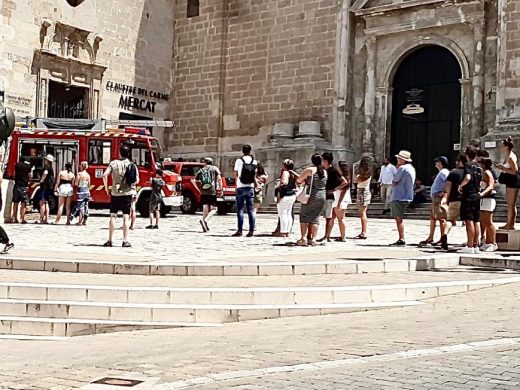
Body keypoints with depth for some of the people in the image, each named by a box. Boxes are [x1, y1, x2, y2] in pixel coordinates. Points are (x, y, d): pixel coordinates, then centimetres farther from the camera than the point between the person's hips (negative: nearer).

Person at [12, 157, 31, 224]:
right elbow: (30, 177, 3)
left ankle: (15, 219, 8)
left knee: (15, 203, 8)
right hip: (24, 186, -3)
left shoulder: (17, 165, 9)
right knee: (23, 203, -3)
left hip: (17, 185, 3)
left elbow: (14, 175, 18)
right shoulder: (28, 165, 1)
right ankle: (22, 219, -9)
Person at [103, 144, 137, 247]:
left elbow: (105, 175, -11)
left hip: (115, 194, 1)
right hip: (127, 194, 0)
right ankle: (125, 241, -2)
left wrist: (106, 188, 0)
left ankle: (110, 240, 6)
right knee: (126, 217, 1)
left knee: (113, 216, 6)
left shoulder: (113, 163, -1)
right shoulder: (132, 165, -1)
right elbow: (136, 181, -6)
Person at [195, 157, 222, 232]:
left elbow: (195, 180, 16)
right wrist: (220, 189, -3)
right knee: (214, 209, 1)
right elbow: (219, 178, -5)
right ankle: (205, 220, -22)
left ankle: (205, 226, 3)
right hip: (212, 192, -3)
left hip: (203, 192, 3)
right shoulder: (215, 169, 7)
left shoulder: (201, 170, 14)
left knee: (205, 209, 6)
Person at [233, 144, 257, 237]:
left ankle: (240, 230, -3)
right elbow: (255, 175, 7)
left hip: (241, 187, -3)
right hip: (251, 187, 3)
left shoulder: (239, 161, -4)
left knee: (240, 209, 0)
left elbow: (236, 175, 4)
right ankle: (251, 230, 2)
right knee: (251, 210, 5)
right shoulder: (254, 162, 3)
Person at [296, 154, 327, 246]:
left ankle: (303, 238, -2)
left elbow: (298, 180, -6)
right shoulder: (324, 172, 10)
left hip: (311, 196, -5)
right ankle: (313, 239, 2)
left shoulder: (310, 170, -7)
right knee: (315, 217, 8)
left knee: (304, 216, 4)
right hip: (322, 196, 5)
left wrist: (305, 181, 13)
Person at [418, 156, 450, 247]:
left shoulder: (443, 172, -11)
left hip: (439, 198, -11)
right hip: (435, 198, 11)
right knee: (433, 217, 14)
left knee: (441, 218, -8)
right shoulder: (441, 173, 20)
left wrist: (444, 192, -23)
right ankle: (430, 238, 20)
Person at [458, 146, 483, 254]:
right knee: (475, 222, 11)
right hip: (477, 195, 8)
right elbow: (480, 181, 18)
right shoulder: (479, 167, 14)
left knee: (469, 221, -8)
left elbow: (467, 177, -26)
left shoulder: (468, 165, -9)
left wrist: (460, 185, -11)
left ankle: (470, 246, -10)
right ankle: (476, 246, 15)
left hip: (468, 195, -8)